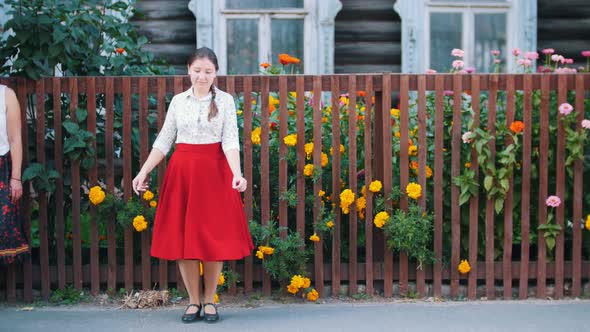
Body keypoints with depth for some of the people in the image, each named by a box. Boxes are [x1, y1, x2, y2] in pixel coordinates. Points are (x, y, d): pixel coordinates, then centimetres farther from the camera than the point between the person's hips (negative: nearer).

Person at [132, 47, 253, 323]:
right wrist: (144, 171, 2)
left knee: (214, 237, 1)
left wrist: (237, 173, -23)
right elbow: (163, 141, 9)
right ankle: (193, 301, 14)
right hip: (182, 171, 2)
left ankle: (209, 301, 15)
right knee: (182, 236, 2)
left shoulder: (225, 100, 0)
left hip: (214, 172, -2)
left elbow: (230, 141, -8)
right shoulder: (178, 101, 7)